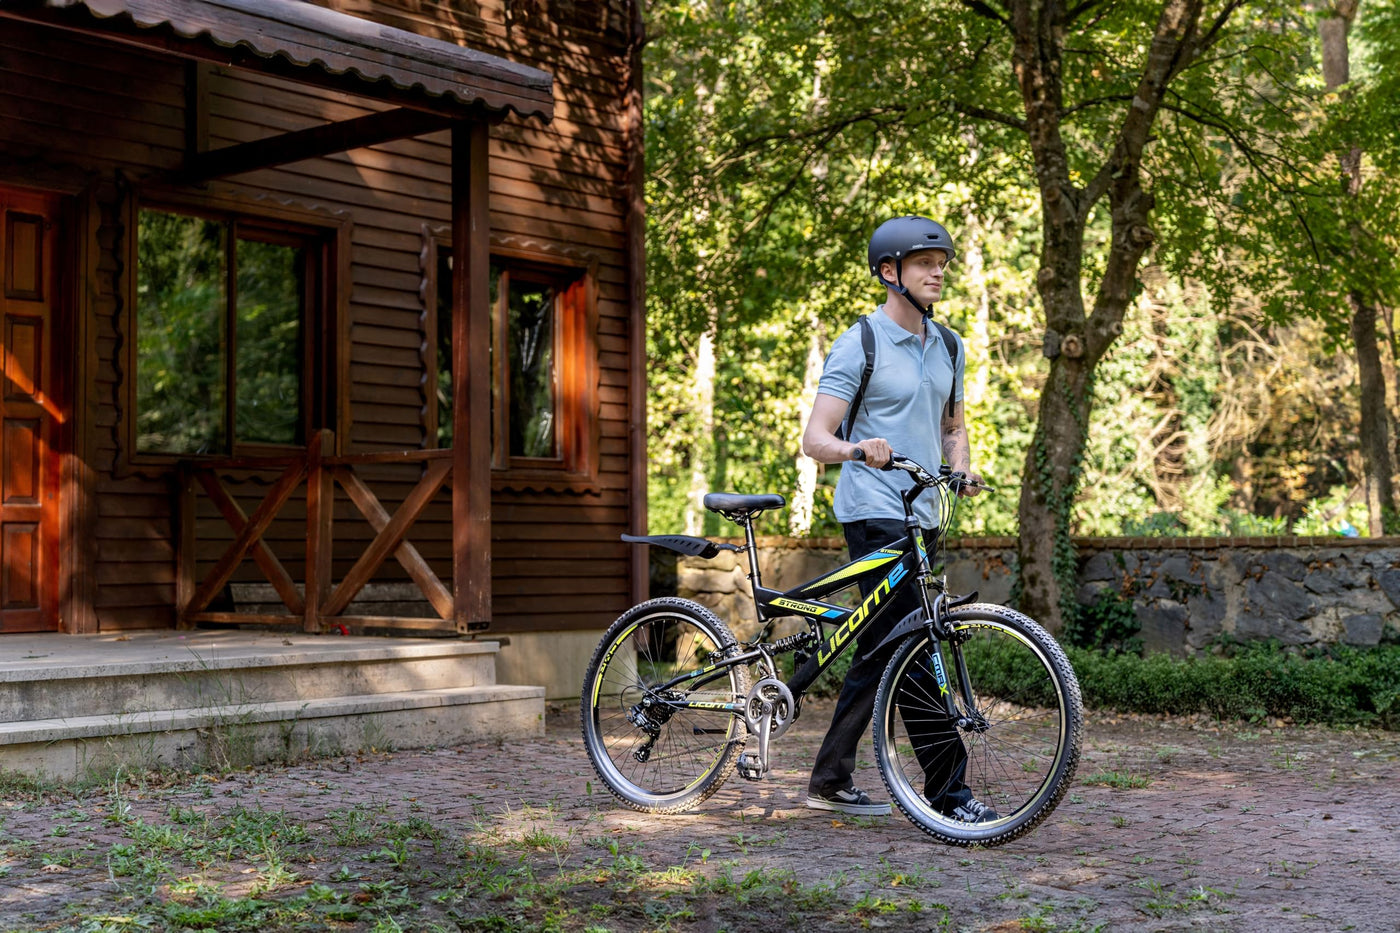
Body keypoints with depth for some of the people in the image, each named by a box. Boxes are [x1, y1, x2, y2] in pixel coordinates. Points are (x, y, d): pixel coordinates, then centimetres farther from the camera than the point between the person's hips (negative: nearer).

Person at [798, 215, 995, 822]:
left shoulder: (948, 346, 14)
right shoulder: (860, 344, -8)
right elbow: (814, 439, -12)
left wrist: (960, 468, 3)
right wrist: (857, 448, -34)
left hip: (922, 516, 8)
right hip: (873, 513, -8)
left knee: (881, 649, 10)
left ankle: (830, 782, 20)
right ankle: (947, 791, -7)